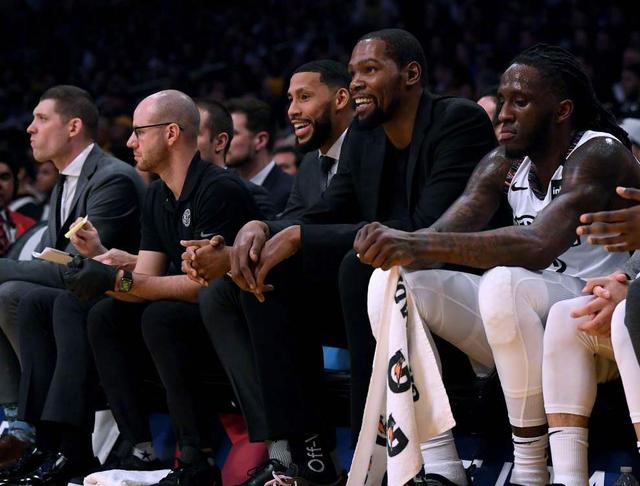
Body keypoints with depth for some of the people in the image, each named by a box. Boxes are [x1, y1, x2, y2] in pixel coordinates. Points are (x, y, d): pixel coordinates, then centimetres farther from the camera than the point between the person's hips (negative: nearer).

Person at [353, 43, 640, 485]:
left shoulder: (598, 155, -16)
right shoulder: (504, 165, 8)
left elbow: (539, 246, -33)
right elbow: (442, 236, -3)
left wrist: (419, 245, -40)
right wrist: (395, 243, -29)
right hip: (526, 318, 8)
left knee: (505, 283, -37)